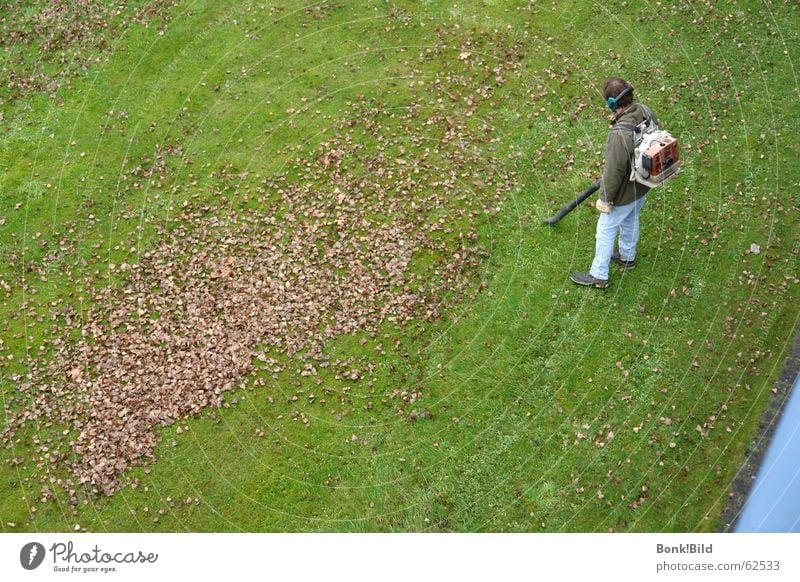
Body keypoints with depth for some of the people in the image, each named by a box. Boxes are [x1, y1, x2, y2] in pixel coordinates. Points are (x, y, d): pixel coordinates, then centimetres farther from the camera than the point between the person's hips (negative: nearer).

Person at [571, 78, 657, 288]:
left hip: (624, 193, -8)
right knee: (630, 219, 31)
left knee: (606, 231, 12)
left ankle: (598, 275, 29)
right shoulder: (646, 112, -13)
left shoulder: (619, 134, -39)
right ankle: (627, 256, 54)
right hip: (643, 184, 8)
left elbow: (613, 172, -29)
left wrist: (605, 199, -14)